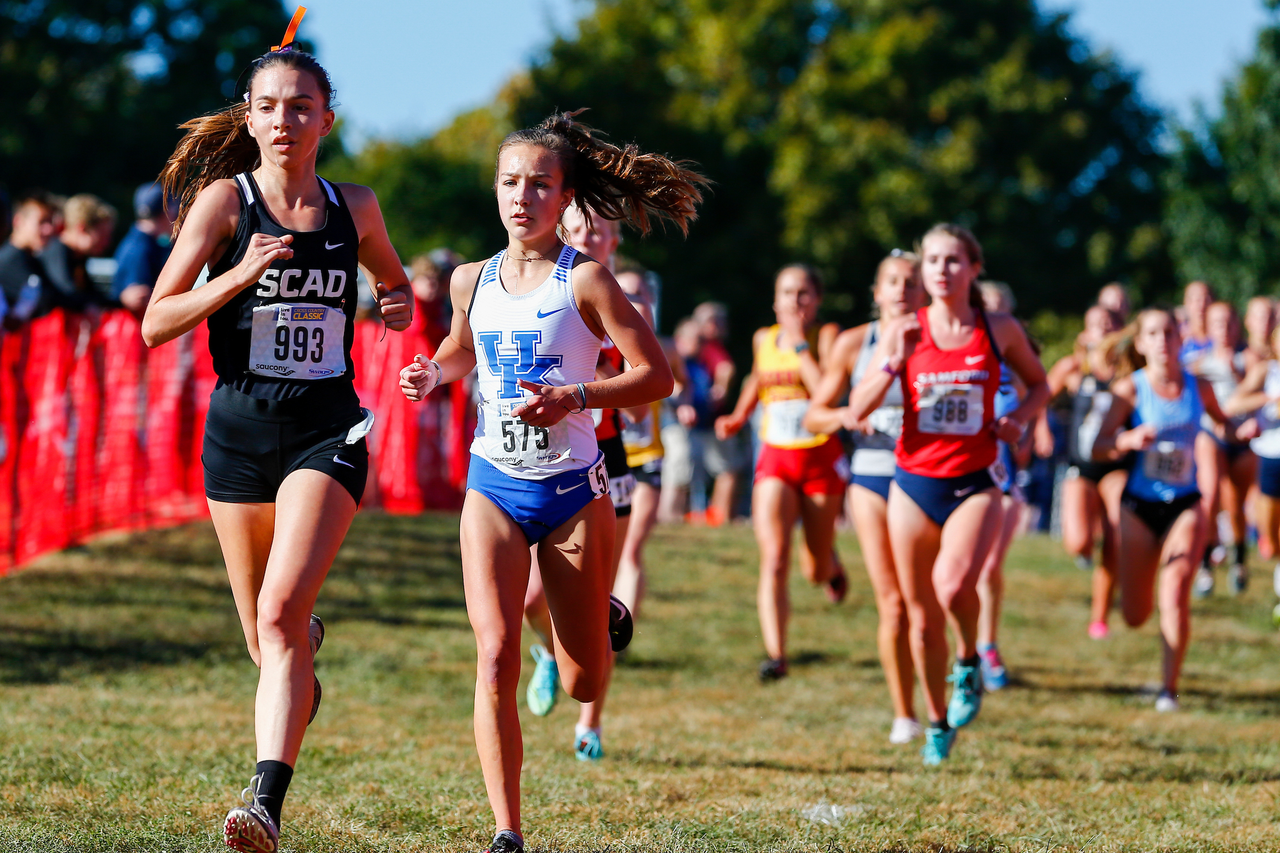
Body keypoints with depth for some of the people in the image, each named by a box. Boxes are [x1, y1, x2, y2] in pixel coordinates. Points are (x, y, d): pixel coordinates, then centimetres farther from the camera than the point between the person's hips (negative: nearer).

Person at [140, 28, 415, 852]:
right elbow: (156, 323, -6)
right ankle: (307, 649, 51)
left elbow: (394, 279, 26)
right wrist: (241, 274, -19)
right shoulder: (224, 199, -2)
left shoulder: (354, 206, 5)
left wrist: (400, 305, 3)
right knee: (266, 636, 12)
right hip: (240, 429, 1)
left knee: (281, 610, -21)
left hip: (326, 429, -1)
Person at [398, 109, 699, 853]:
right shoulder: (472, 281, 4)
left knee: (582, 684, 8)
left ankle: (604, 619, 45)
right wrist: (433, 375, 4)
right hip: (495, 487, 2)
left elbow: (657, 376, -12)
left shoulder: (585, 280, -10)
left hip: (572, 490, -2)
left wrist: (575, 397, -25)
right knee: (497, 656, -16)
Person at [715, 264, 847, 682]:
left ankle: (828, 565, 50)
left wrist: (799, 345, -19)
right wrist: (738, 416, 20)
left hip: (820, 458, -2)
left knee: (815, 571, 11)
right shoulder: (763, 339, 7)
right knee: (774, 561, -18)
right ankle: (775, 654, -21)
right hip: (775, 459, 2)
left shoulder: (826, 335, -7)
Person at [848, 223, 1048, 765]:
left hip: (972, 485, -2)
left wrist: (1018, 420, -4)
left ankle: (970, 661, 3)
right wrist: (894, 362, -20)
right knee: (923, 619, 7)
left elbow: (1039, 384, 16)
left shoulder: (1000, 331, 0)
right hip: (914, 485, 2)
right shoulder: (904, 331, -1)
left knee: (953, 583, -29)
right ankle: (937, 724, 28)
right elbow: (858, 408, -5)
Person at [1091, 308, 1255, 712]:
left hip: (1185, 504, 0)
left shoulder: (1198, 387, -1)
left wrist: (1242, 431, -5)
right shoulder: (1130, 388, -8)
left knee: (1175, 598, -18)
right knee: (1136, 616, 5)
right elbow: (1098, 447, -12)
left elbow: (1221, 422, 18)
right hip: (1140, 506, 0)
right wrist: (1129, 440, -33)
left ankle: (1169, 689, -7)